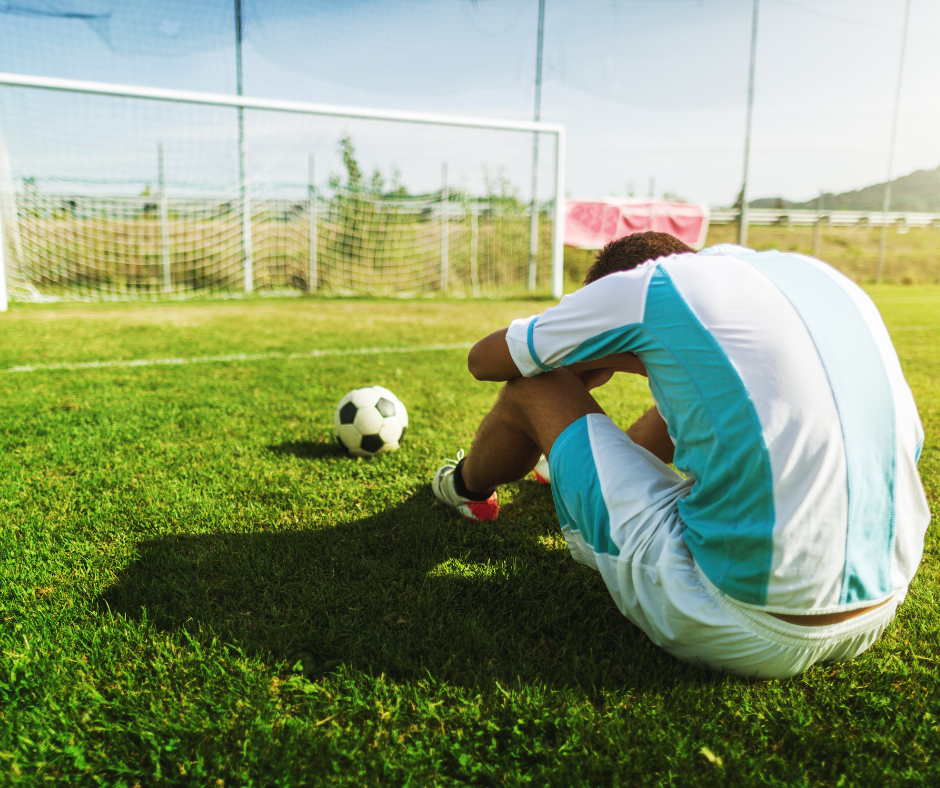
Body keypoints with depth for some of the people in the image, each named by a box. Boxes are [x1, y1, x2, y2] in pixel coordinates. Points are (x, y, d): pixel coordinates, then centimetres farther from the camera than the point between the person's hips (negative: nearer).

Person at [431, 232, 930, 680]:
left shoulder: (643, 287, -4)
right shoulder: (816, 272, 13)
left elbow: (483, 361, 9)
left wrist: (578, 364, 31)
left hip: (741, 636, -7)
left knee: (533, 386, 10)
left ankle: (468, 490, 44)